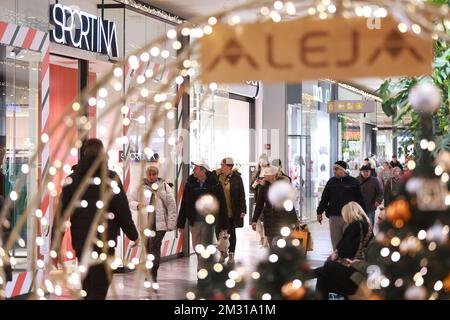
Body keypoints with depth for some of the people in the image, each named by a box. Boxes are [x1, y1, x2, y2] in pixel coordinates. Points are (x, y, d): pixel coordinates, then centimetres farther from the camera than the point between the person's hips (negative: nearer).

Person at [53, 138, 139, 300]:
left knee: (87, 287, 19)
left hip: (80, 239, 5)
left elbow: (61, 212, 2)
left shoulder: (72, 179, 5)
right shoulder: (110, 178, -7)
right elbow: (123, 211, -7)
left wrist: (56, 242, 5)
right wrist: (134, 236, 7)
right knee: (99, 288, -6)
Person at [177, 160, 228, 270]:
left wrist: (224, 225, -6)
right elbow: (184, 205, 7)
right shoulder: (190, 184, 4)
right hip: (194, 222, 4)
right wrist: (180, 223, 6)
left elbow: (222, 205, -4)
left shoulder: (214, 184, -7)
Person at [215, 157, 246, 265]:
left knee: (231, 232, 8)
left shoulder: (236, 178, -7)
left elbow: (241, 194, -7)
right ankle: (223, 252, 26)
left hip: (232, 211, -3)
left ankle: (231, 255, 16)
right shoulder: (218, 176, 2)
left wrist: (242, 210, -11)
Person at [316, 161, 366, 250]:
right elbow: (324, 198, 11)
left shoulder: (354, 182, 1)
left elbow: (360, 200, 2)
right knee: (336, 242, 6)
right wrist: (320, 212, 7)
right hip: (334, 216, 3)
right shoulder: (331, 182, 9)